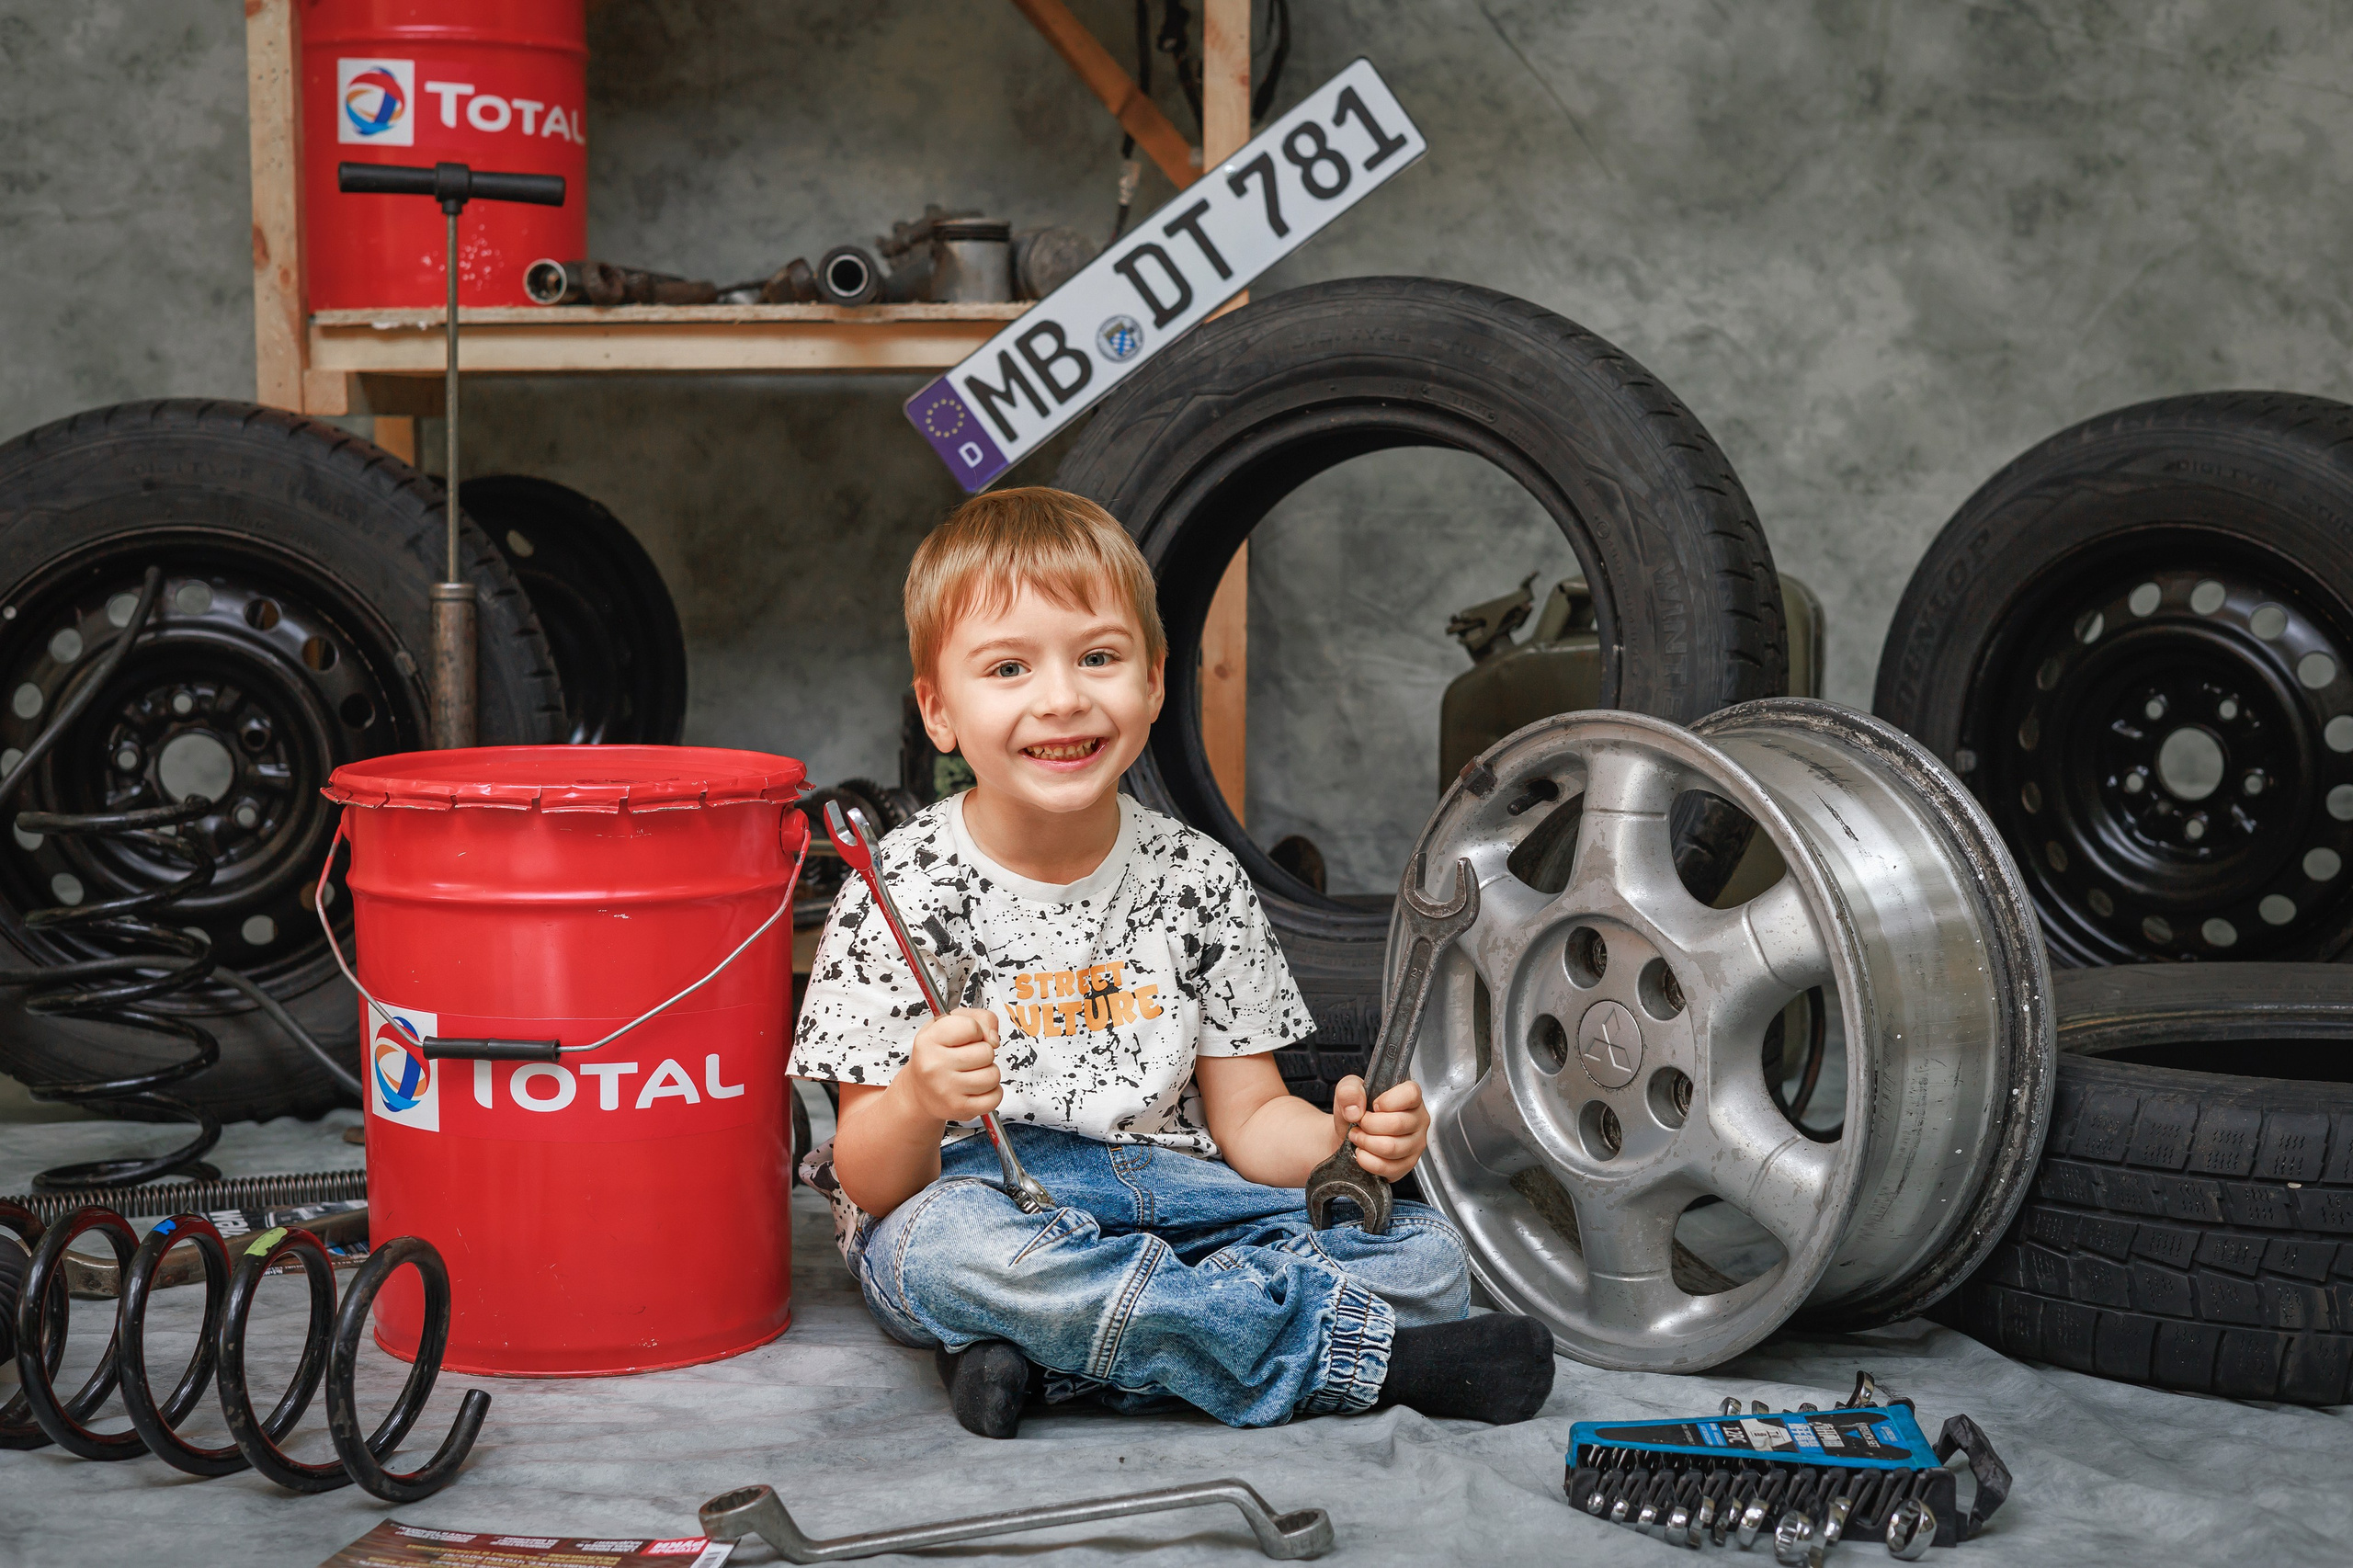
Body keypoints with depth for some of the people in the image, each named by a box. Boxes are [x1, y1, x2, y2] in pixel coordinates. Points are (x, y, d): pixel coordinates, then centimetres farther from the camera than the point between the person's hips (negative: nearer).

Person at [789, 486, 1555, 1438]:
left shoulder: (1200, 884, 3)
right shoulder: (903, 894, -9)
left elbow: (1248, 1119, 7)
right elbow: (872, 1183, -9)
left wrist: (1340, 1145, -16)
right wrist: (918, 1101, -32)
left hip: (1167, 1195, 4)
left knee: (1427, 1257, -14)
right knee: (955, 1249, -40)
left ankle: (1046, 1350, -25)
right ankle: (1358, 1354, -26)